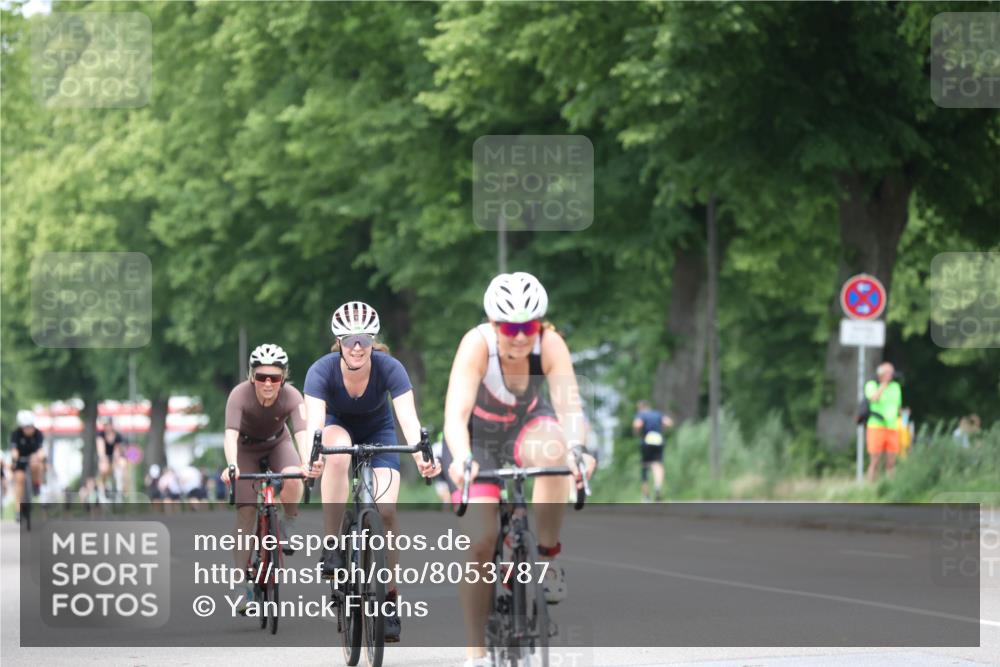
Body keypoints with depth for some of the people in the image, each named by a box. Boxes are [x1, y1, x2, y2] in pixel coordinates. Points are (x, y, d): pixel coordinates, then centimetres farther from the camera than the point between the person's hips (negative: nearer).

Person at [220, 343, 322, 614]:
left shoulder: (292, 396, -30)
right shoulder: (240, 394, -33)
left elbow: (302, 431, -43)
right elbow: (231, 433, -45)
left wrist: (306, 463, -62)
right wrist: (231, 465, -63)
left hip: (278, 443, 1)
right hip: (246, 447, -1)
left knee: (292, 479, -32)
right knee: (246, 513, -11)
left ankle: (288, 527, -3)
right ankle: (244, 587, -5)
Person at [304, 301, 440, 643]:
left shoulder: (389, 368, -29)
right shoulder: (322, 371, -29)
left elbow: (408, 416, -39)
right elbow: (314, 421, -41)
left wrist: (421, 455, -59)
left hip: (378, 430, 0)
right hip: (337, 427, 0)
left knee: (386, 510, -18)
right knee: (337, 454, -38)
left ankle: (390, 595, -2)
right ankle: (332, 546, -28)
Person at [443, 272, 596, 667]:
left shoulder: (550, 344, -27)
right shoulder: (477, 345, -32)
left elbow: (570, 406, -37)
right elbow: (455, 413, -42)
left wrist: (577, 448, -57)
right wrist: (461, 459, -61)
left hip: (528, 426, 1)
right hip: (480, 436, -1)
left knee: (552, 449, -36)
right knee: (479, 543, -14)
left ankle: (548, 556, -17)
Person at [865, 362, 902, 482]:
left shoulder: (895, 386, 13)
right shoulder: (871, 385, 0)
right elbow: (874, 399, -21)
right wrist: (884, 382, -17)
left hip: (892, 429, 4)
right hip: (876, 427, -4)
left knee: (891, 463, 0)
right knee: (875, 462, -7)